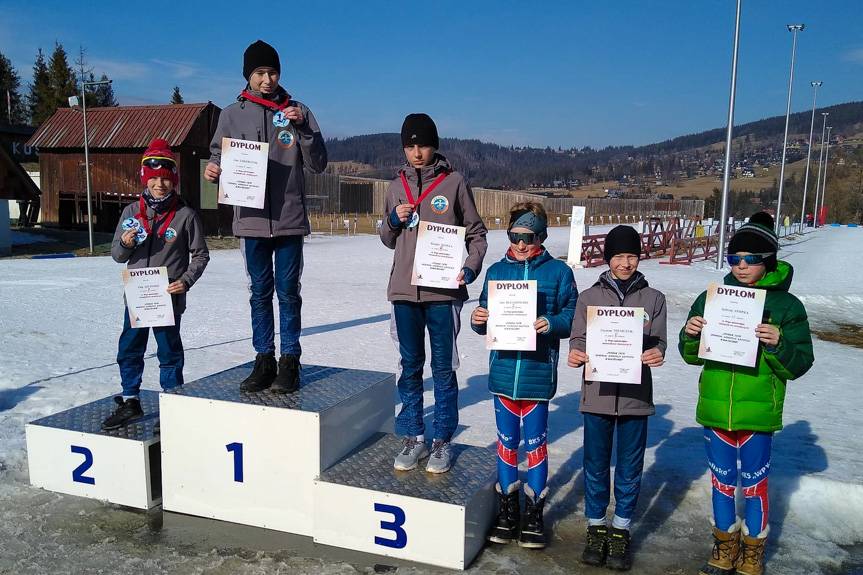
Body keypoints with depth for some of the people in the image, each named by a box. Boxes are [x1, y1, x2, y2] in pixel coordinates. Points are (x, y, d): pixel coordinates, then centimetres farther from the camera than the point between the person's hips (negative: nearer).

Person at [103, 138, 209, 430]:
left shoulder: (186, 215, -7)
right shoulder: (132, 212, 3)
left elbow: (200, 255, -1)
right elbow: (117, 255, 7)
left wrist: (186, 281, -14)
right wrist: (125, 245, -15)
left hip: (168, 297, -4)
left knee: (169, 353, 8)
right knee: (128, 350, 12)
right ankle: (130, 402, 29)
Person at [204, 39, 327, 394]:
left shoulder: (297, 112, 4)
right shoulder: (232, 114, 7)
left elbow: (318, 164, 0)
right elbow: (219, 154, 11)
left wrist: (302, 128, -14)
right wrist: (213, 169, -11)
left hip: (290, 219, -1)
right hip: (251, 219, 1)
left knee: (288, 293, 4)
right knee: (259, 294, 9)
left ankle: (289, 361, 14)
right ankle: (264, 361, 20)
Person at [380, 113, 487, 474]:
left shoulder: (454, 182, 1)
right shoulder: (397, 186, 12)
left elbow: (476, 232, 4)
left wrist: (469, 269, -12)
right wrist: (395, 220, -3)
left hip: (443, 292, -3)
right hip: (404, 292, 3)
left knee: (443, 368, 4)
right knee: (410, 366, 10)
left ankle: (442, 440, 15)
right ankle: (413, 438, 21)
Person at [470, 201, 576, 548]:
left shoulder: (558, 272, -1)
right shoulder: (496, 271, 7)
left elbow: (573, 315, -3)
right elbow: (485, 320, 10)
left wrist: (552, 323, -22)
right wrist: (478, 320, -11)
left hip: (538, 373, -3)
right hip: (503, 371, 3)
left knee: (535, 442, 8)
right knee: (506, 440, 13)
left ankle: (534, 513, 24)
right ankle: (506, 510, 28)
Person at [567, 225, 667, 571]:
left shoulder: (653, 298, 5)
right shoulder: (589, 297, 4)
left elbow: (658, 342, 1)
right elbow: (578, 338, 3)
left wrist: (656, 354, -22)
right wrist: (575, 354, -20)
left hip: (635, 395, 0)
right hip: (597, 393, 0)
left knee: (629, 469, 9)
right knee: (596, 466, 10)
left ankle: (620, 530, 26)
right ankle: (596, 527, 27)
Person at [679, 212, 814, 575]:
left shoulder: (786, 305, -6)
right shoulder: (711, 298, 2)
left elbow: (799, 364, -7)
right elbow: (692, 355, 7)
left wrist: (778, 344, -25)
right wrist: (691, 334, -13)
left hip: (758, 412, -3)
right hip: (715, 408, 3)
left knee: (753, 483, 10)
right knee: (721, 480, 16)